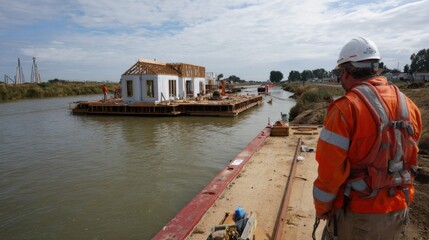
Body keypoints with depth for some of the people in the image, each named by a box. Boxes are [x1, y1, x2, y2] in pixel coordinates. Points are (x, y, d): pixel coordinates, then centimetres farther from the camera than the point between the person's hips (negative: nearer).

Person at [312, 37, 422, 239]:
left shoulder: (345, 108, -21)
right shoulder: (407, 105, -1)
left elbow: (330, 168, -21)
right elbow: (411, 160, 8)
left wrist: (322, 208, -6)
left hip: (358, 213, -6)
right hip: (398, 209, 6)